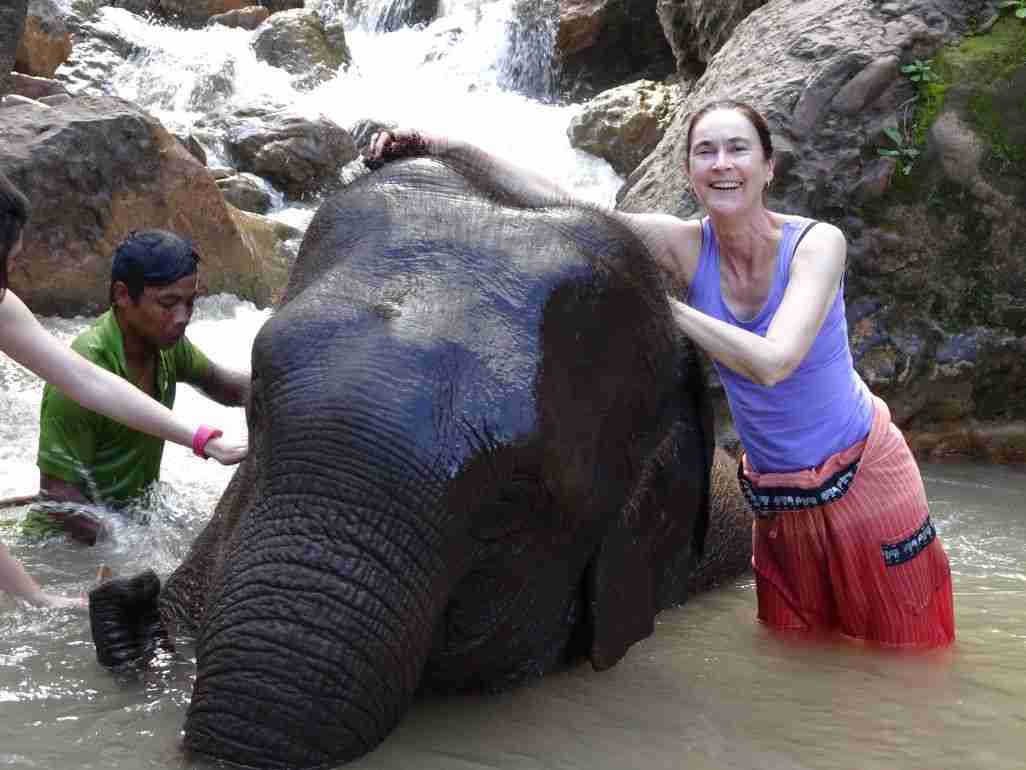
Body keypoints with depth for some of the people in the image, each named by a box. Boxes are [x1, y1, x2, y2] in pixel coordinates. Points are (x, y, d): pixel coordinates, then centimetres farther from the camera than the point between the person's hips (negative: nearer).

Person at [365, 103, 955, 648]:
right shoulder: (686, 244, -8)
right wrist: (448, 149, -23)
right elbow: (558, 204, -14)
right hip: (775, 498, 3)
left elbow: (771, 362, -32)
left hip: (863, 477, -3)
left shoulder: (817, 242, -18)